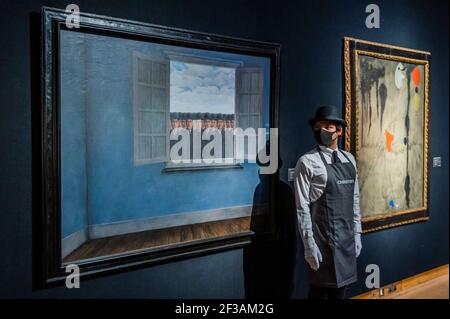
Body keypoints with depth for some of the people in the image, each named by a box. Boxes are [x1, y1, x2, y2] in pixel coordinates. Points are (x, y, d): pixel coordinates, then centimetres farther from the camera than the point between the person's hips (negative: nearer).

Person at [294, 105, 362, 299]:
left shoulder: (349, 159, 8)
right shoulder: (307, 162, -12)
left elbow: (355, 200, 13)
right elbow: (302, 207, -14)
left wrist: (356, 233, 11)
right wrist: (309, 244, -15)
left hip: (347, 238, 6)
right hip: (322, 239, -6)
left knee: (341, 286, 17)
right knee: (320, 289, 8)